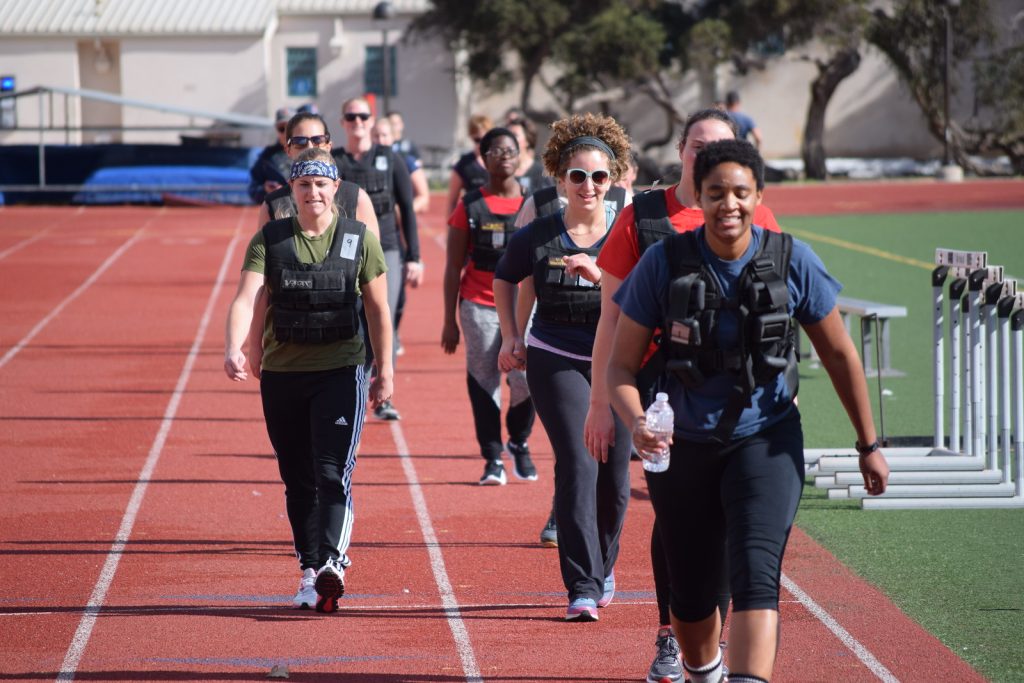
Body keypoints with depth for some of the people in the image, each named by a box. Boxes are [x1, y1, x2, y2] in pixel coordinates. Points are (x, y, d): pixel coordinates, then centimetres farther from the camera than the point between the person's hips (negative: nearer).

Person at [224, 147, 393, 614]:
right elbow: (246, 298, -11)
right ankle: (309, 572, 17)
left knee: (333, 473, -15)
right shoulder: (269, 239, 1)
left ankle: (332, 562, -26)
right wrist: (234, 349, -27)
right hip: (281, 374, 2)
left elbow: (378, 309, 7)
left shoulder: (359, 239, 1)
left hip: (341, 371, -2)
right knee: (297, 479, 8)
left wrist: (385, 372, 7)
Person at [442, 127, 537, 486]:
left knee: (526, 378, -10)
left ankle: (518, 443, 16)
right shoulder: (470, 207, 3)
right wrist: (450, 320, 0)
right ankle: (493, 458, 9)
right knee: (483, 382, 0)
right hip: (479, 306, 0)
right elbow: (453, 268, 4)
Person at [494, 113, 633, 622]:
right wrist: (511, 337, 9)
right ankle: (582, 587, -14)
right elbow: (505, 279, 17)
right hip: (556, 364, -1)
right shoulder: (538, 237, -1)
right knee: (578, 465, -15)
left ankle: (603, 566, 35)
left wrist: (599, 274, -27)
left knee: (614, 476, 7)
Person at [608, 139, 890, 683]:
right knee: (691, 594, 11)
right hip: (684, 447, 1)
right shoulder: (664, 262, -10)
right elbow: (621, 363, -6)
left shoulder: (793, 262, -8)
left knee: (755, 577, -21)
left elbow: (839, 354, 5)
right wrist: (635, 423, -26)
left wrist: (868, 444, 10)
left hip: (765, 440, -1)